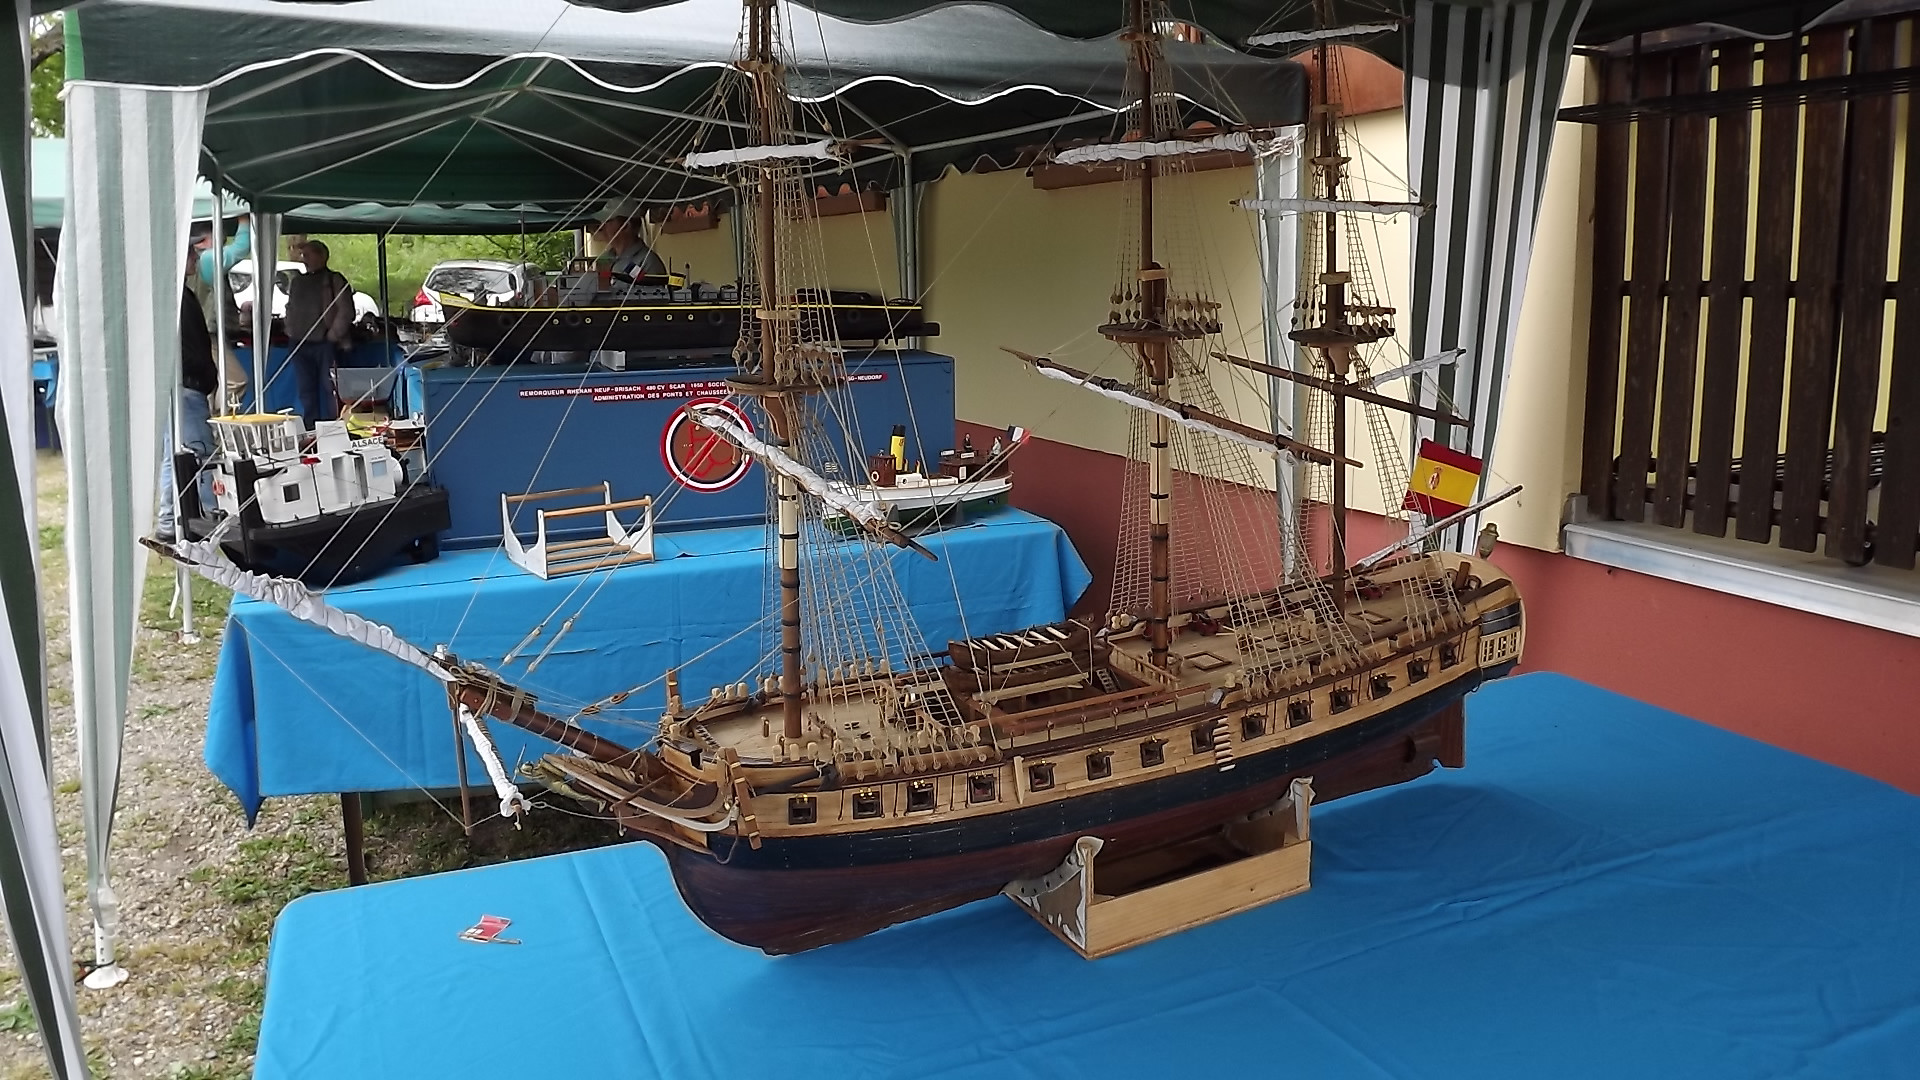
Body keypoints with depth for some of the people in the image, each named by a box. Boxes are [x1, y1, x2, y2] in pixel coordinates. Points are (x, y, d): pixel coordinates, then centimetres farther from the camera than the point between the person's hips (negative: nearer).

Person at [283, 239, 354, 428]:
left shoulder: (334, 280, -1)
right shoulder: (297, 281, 18)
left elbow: (346, 311, -8)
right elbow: (290, 309, 26)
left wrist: (333, 335, -11)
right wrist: (291, 333, 13)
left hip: (325, 344, -6)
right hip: (301, 345, 6)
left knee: (329, 389, -8)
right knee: (306, 390, 7)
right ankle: (310, 430, 11)